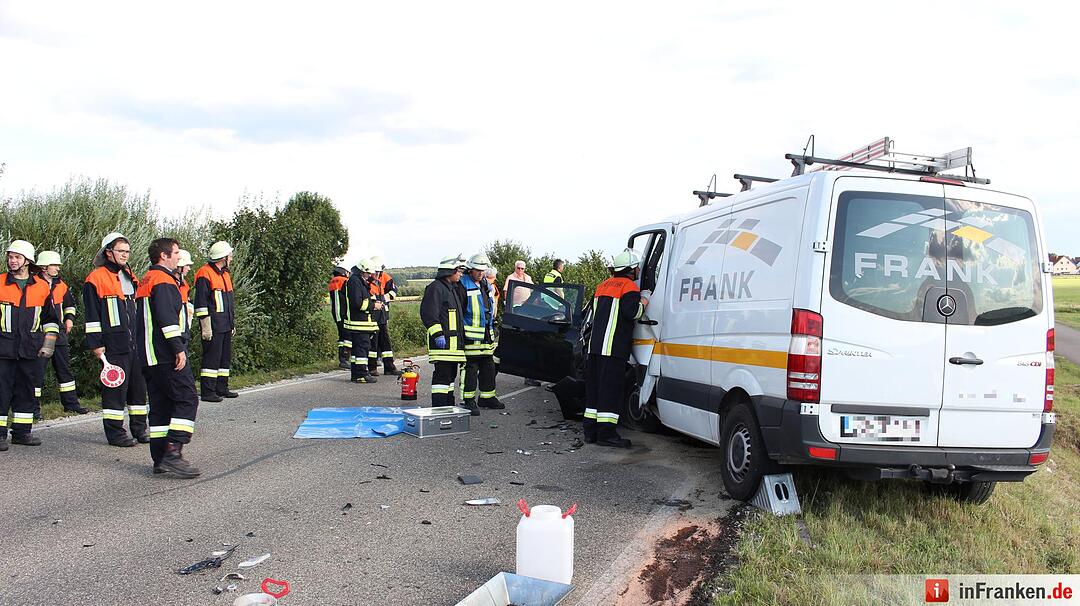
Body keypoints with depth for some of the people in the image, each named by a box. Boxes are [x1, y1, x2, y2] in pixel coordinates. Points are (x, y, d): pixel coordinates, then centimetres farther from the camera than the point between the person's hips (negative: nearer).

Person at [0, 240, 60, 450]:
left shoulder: (42, 287, 8)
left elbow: (51, 319, 15)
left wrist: (48, 344, 6)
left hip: (31, 348, 2)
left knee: (27, 391, 8)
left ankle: (22, 432, 17)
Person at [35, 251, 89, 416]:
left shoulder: (61, 286, 11)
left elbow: (70, 303, 27)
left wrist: (69, 318, 13)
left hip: (59, 334, 6)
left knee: (65, 369, 12)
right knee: (37, 372, -3)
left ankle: (71, 403, 20)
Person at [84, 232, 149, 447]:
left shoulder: (130, 277, 17)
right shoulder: (96, 279, -5)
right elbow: (92, 315, -8)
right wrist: (96, 344, -11)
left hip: (136, 342, 7)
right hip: (113, 343, -7)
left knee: (139, 384, 9)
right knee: (115, 387, -3)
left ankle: (139, 427, 19)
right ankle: (114, 431, 6)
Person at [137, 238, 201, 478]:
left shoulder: (146, 281, 22)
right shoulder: (163, 281, -11)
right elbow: (167, 318, -20)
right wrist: (179, 349, -20)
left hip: (149, 356, 10)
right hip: (167, 355, -10)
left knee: (160, 404, 10)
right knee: (187, 399, -9)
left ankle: (160, 460, 12)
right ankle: (173, 452, -16)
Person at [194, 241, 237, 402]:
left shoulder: (225, 274, 19)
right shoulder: (205, 274, -10)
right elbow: (201, 303, -14)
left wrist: (232, 323, 23)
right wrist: (205, 326, -17)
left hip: (226, 326, 9)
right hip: (213, 326, -9)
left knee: (225, 357, 12)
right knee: (212, 357, -7)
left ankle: (221, 388, 21)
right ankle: (207, 392, -2)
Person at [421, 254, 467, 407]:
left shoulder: (454, 288, 21)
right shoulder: (436, 287, -11)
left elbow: (462, 308, 31)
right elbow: (428, 313, -18)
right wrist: (437, 334, -22)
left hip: (454, 340, 10)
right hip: (442, 341, -10)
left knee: (451, 374, 15)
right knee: (442, 373, -9)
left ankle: (449, 405, 24)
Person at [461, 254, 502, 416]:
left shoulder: (486, 285, 18)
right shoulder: (463, 285, -9)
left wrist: (492, 326, 28)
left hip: (486, 335, 8)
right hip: (471, 335, -8)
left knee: (488, 367, 15)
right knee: (471, 368, -6)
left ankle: (487, 397, 26)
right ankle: (469, 400, -1)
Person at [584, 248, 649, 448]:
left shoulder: (603, 285, 20)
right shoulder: (629, 286, -7)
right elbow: (632, 312, -19)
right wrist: (642, 304, 1)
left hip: (595, 344, 8)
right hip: (614, 347, -8)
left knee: (594, 387, 12)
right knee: (611, 389, -7)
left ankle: (590, 430, 16)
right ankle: (606, 433, -8)